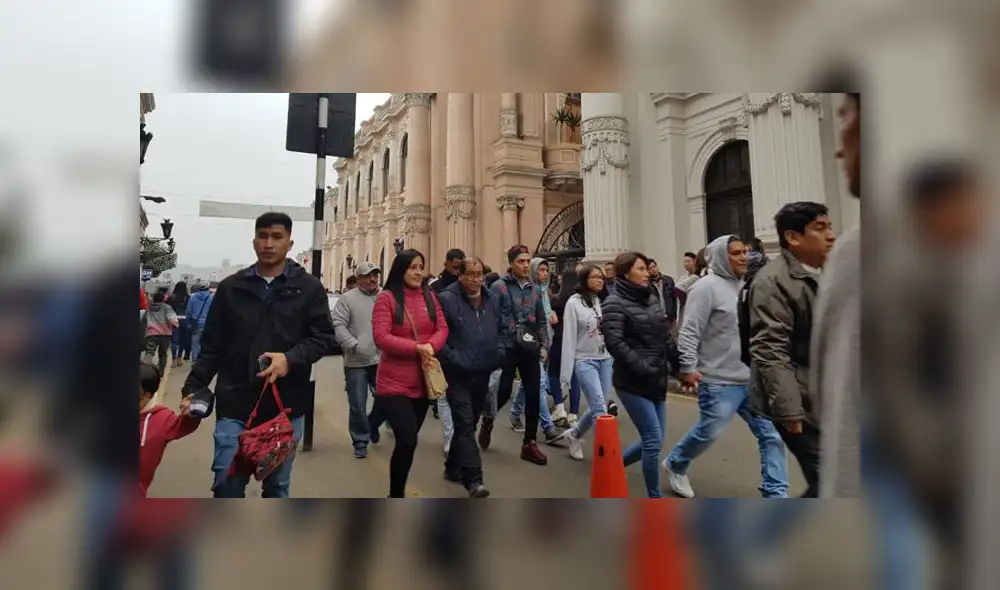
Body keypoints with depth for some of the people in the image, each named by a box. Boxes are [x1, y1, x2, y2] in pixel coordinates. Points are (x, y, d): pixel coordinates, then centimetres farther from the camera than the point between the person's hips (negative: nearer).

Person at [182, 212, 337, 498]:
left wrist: (290, 358, -19)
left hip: (286, 406, 0)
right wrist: (193, 388, -3)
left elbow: (325, 337, -3)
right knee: (227, 485, 3)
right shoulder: (230, 287, 5)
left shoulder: (309, 287, 0)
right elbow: (212, 346, 7)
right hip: (235, 405, 1)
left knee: (278, 486, 14)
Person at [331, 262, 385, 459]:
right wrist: (354, 345, -18)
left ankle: (372, 425, 37)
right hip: (356, 362, -3)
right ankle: (360, 441, 20)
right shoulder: (348, 299, -2)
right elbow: (338, 325, -9)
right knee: (357, 405, 4)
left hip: (381, 360, 3)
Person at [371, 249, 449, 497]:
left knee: (409, 439, 16)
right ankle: (396, 496, 10)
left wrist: (431, 346, -19)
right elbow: (381, 338, -18)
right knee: (407, 440, -11)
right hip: (395, 383, -5)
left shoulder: (430, 295, 6)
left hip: (423, 381, 5)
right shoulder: (386, 298, -9)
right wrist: (417, 348, -22)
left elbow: (442, 329, 2)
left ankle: (398, 492, 35)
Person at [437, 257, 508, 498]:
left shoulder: (493, 299, 7)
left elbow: (503, 329, 18)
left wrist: (499, 352, 5)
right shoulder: (447, 299, -13)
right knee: (465, 425, -8)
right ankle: (473, 479, -5)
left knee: (469, 424, 17)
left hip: (483, 373, 7)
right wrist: (451, 358, -17)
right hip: (458, 374, -6)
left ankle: (453, 466, 35)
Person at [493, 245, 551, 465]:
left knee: (533, 395, 4)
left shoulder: (534, 289, 12)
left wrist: (543, 346, 6)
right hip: (507, 349, -5)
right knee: (504, 392, 0)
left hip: (530, 349, 5)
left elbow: (542, 321, 15)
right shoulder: (499, 287, -5)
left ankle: (529, 443, 16)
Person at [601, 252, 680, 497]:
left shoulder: (651, 299, 12)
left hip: (657, 382, 8)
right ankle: (654, 497, 15)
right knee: (654, 440, -4)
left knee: (652, 440, 12)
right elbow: (615, 343, -20)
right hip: (632, 383, -7)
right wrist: (645, 369, -23)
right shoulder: (614, 304, -10)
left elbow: (666, 337, 13)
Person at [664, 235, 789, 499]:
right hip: (720, 382, -7)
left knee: (772, 434, 4)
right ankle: (675, 465, 33)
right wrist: (688, 367, -23)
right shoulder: (707, 287, -14)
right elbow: (689, 332, -18)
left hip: (752, 380, 7)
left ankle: (776, 493, 15)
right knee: (708, 433, 6)